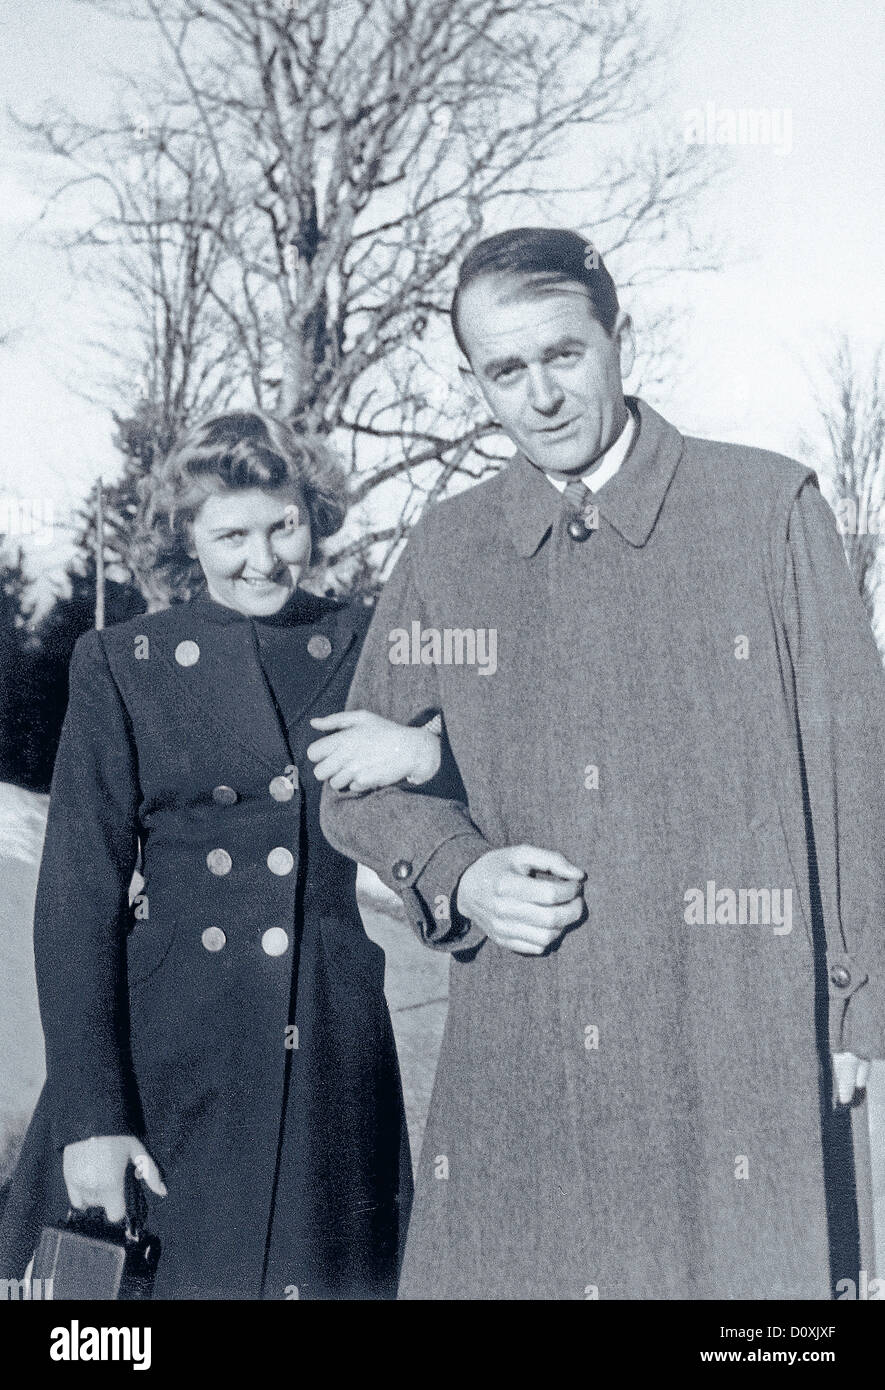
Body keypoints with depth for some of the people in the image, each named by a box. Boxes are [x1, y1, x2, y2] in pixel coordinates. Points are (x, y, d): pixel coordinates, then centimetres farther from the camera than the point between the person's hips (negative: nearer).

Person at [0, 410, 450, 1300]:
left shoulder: (372, 646, 7)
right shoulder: (122, 666, 2)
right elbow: (78, 895, -2)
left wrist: (426, 755, -16)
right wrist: (90, 1113, -9)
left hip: (337, 1064, 2)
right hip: (169, 1063, -1)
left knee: (334, 1276, 5)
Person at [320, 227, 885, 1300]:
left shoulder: (769, 506, 2)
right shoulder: (445, 548, 9)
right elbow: (356, 779, 15)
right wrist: (459, 875, -5)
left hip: (733, 1052, -2)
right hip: (511, 1067, 3)